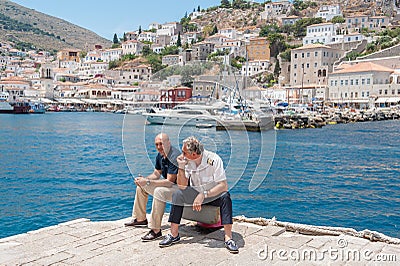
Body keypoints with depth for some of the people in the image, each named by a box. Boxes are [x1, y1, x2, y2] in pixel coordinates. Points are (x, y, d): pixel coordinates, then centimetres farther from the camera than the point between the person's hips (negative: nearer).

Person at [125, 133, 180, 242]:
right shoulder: (160, 155, 3)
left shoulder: (174, 156, -26)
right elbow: (156, 174, 14)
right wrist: (144, 179, -6)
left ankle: (156, 231, -30)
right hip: (170, 185, 11)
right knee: (141, 186, 17)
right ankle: (140, 218, 27)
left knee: (159, 192, -37)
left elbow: (169, 182, -30)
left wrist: (148, 182, -28)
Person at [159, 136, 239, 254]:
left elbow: (224, 185, -29)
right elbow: (182, 186, -12)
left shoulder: (214, 159, -24)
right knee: (177, 194, -20)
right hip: (196, 193, 4)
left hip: (214, 194, -3)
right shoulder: (186, 161, -11)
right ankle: (174, 234, -13)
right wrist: (181, 167, -25)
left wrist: (203, 195, -36)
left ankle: (228, 238, -31)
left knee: (225, 197, -34)